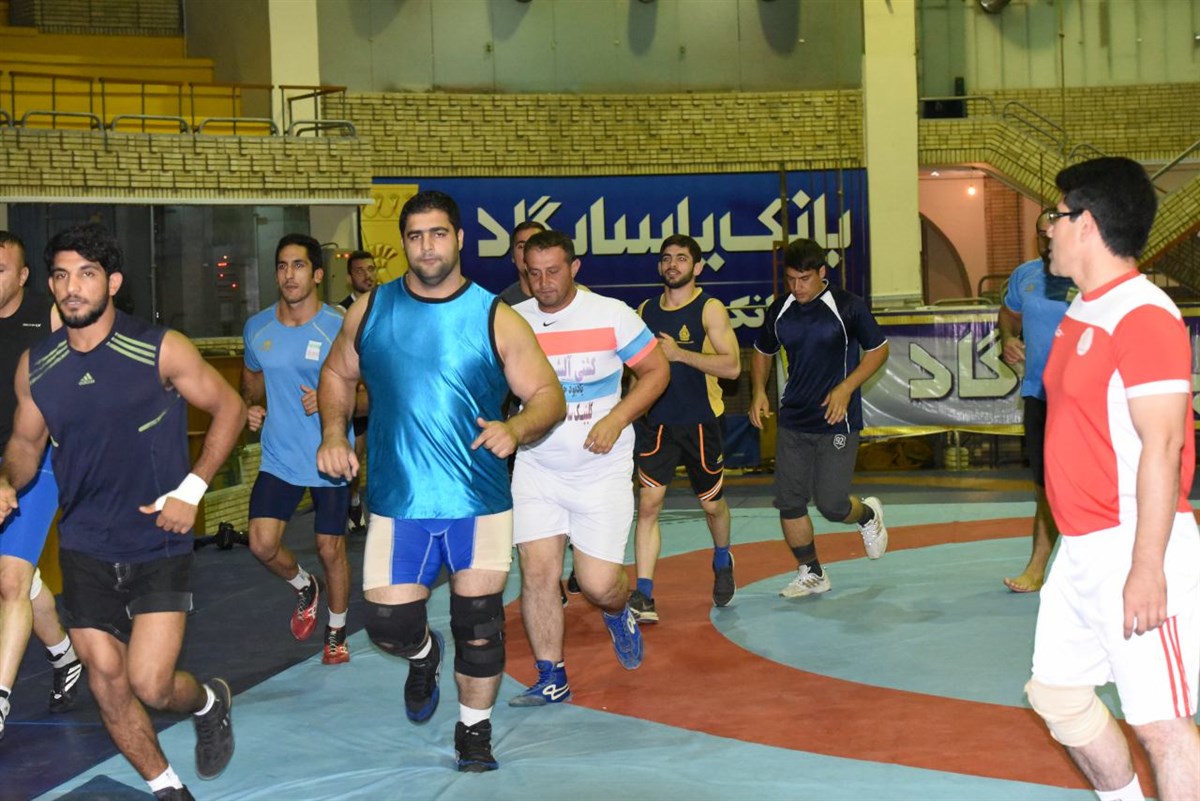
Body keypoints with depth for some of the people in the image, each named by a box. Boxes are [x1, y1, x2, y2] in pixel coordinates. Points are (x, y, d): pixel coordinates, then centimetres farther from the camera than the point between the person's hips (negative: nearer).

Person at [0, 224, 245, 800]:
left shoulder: (160, 351, -11)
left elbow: (229, 408, -1)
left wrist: (192, 489, -10)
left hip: (159, 543, -4)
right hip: (85, 551, 4)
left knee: (150, 684, -13)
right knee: (108, 684, 7)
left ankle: (209, 704, 23)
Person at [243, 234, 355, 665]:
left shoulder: (340, 327, -11)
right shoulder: (257, 327, 1)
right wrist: (251, 405, 1)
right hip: (278, 457, 3)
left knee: (331, 548, 6)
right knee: (262, 543, -9)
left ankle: (337, 630, 30)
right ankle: (304, 586, 25)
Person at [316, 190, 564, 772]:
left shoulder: (496, 318, -4)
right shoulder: (371, 310, 3)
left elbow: (549, 397, -2)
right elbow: (337, 375, 17)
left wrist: (515, 429, -23)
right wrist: (334, 434, 0)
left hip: (480, 504, -1)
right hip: (397, 504, 1)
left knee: (478, 625, 6)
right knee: (390, 626, 0)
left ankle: (474, 731, 28)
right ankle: (424, 656, 37)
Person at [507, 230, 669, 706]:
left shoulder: (611, 315, -7)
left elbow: (656, 370, -1)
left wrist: (615, 421, -14)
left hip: (602, 471, -2)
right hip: (536, 470, 2)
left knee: (598, 584, -6)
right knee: (537, 572, -6)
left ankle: (618, 612, 32)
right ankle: (551, 680, 9)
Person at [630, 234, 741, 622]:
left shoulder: (710, 309, -7)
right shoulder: (645, 311, 7)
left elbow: (732, 366, -16)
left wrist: (679, 354, -22)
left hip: (700, 423, -2)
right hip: (656, 421, 2)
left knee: (712, 503, 13)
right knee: (648, 503, -12)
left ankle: (722, 561, 45)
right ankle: (643, 595, -14)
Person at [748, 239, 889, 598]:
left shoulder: (847, 306, -9)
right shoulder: (780, 311, 5)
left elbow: (878, 350, -2)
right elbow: (762, 351, 21)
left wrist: (846, 388, -13)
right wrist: (758, 390, 5)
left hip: (837, 423, -5)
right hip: (793, 421, 5)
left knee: (831, 504, -7)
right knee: (789, 502, 2)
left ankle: (868, 515, 28)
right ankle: (810, 573, 18)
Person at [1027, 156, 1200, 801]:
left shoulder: (1143, 317, -17)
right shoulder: (1080, 314, 12)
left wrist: (1146, 567, -24)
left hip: (1132, 550, -10)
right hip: (1080, 549, 10)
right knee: (1055, 693, 17)